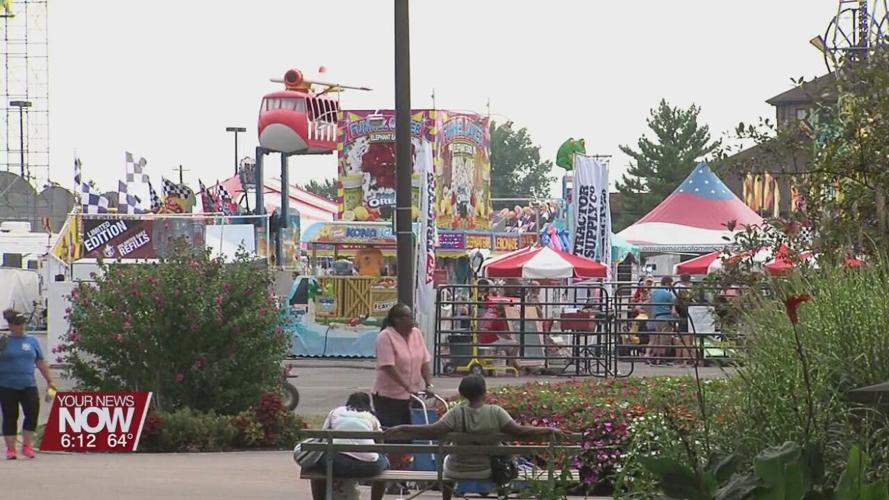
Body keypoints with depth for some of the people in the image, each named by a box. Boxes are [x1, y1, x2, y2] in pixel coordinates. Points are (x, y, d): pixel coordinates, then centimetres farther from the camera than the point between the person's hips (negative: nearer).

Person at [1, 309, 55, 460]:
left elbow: (41, 363, 15)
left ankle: (27, 445, 5)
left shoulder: (32, 341, 11)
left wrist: (49, 380, 11)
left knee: (32, 413, -9)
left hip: (28, 386, 2)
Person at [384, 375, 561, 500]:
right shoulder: (496, 413, -14)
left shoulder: (457, 413, -17)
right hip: (489, 472, 1)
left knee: (447, 460, 35)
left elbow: (433, 431, -25)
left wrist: (402, 429, -20)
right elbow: (518, 432, -19)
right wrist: (548, 431, -9)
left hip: (459, 472, -1)